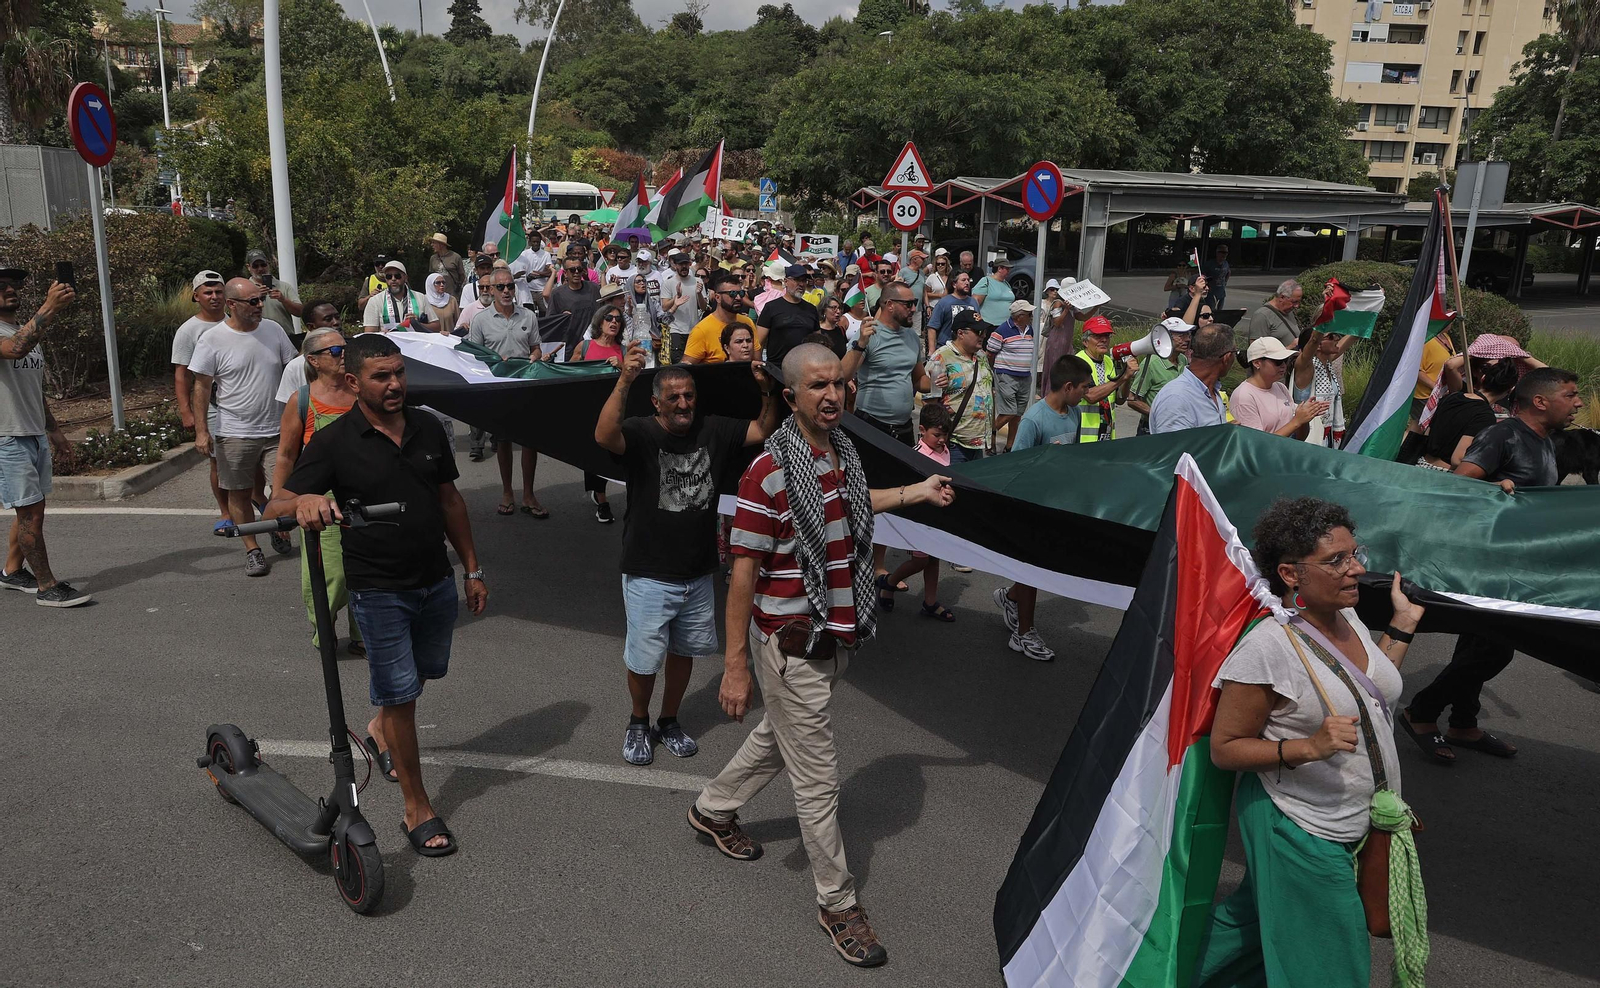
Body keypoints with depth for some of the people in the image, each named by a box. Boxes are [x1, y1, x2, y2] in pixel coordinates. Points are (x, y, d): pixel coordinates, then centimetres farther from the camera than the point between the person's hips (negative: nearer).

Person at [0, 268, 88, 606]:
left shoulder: (28, 332, 16)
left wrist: (53, 429, 22)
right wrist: (49, 308, -44)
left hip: (36, 436, 9)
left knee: (31, 509, 16)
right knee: (30, 512, -6)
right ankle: (48, 587, 0)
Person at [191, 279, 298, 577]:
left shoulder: (273, 330, 4)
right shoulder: (212, 340, -7)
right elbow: (202, 387, -4)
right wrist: (201, 431, -9)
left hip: (276, 429, 2)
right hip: (235, 432, -2)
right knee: (239, 494, 6)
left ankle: (278, 529, 24)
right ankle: (253, 550, 18)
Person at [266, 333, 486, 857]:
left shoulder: (428, 428, 0)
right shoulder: (335, 441, -13)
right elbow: (274, 508, -16)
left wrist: (472, 569, 11)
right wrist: (304, 501, -41)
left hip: (437, 583, 5)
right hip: (380, 592, -5)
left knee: (423, 673, 24)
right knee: (399, 696, 1)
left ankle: (380, 729, 55)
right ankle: (418, 809, 15)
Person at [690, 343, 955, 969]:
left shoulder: (844, 451, 2)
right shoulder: (769, 473, -22)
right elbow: (743, 573, -19)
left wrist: (916, 492, 26)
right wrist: (735, 666, -18)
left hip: (836, 635, 8)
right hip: (792, 645, -8)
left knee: (778, 738, 26)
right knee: (817, 778, 3)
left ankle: (713, 810, 51)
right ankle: (837, 904, 20)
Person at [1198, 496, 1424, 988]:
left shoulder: (1349, 620, -1)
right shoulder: (1267, 646, -26)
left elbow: (1371, 694, 15)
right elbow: (1224, 749, -19)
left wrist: (1403, 623, 11)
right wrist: (1309, 747, -31)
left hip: (1356, 827, 8)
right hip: (1301, 834, -8)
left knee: (1256, 919, 25)